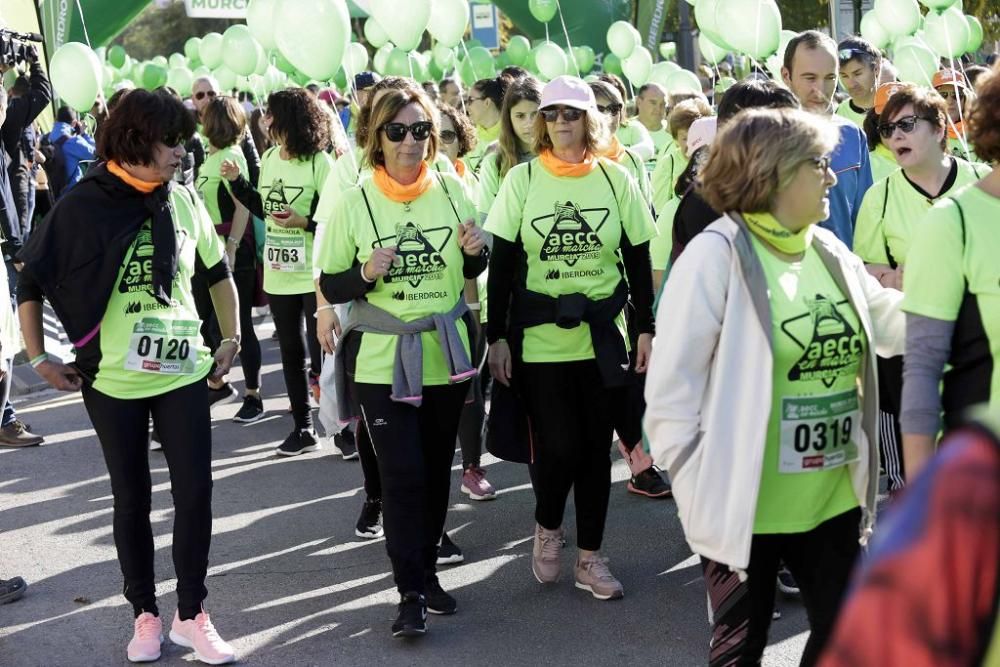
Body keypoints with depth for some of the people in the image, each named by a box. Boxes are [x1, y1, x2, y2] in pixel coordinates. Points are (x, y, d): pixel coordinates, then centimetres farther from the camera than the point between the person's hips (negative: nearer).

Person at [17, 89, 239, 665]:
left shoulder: (183, 201, 0)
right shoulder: (83, 207, -9)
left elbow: (219, 271, 15)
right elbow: (32, 282, -1)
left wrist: (232, 340, 13)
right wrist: (39, 359, -4)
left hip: (183, 373, 2)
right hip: (113, 381, -2)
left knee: (196, 495, -1)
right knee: (132, 500, 10)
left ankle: (192, 614, 14)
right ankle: (145, 613, 25)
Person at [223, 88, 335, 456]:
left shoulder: (320, 163, -14)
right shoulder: (269, 158, 6)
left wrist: (304, 222, -26)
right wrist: (237, 181, 9)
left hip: (314, 274, -7)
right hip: (278, 274, 7)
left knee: (322, 354, -3)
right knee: (291, 353, 13)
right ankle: (303, 428, 23)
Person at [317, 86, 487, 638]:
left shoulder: (451, 191, 1)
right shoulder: (353, 204, -7)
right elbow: (330, 286, -2)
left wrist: (476, 251, -9)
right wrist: (366, 273, -21)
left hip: (445, 357, 3)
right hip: (382, 362, -3)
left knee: (436, 469, 13)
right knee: (402, 474, -7)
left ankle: (425, 569, 30)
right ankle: (411, 592, 3)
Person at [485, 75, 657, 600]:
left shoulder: (615, 178, 1)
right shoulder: (522, 179, -2)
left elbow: (639, 259, 6)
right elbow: (501, 264, -1)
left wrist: (646, 329, 4)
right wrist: (496, 336, -4)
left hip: (602, 336, 2)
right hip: (539, 338, -2)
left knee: (595, 448, 7)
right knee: (557, 447, -6)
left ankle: (590, 557, 21)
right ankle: (547, 527, 24)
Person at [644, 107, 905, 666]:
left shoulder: (831, 253, 6)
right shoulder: (716, 253, -15)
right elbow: (670, 394, -15)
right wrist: (702, 495, -16)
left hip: (833, 499, 6)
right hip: (746, 506, -6)